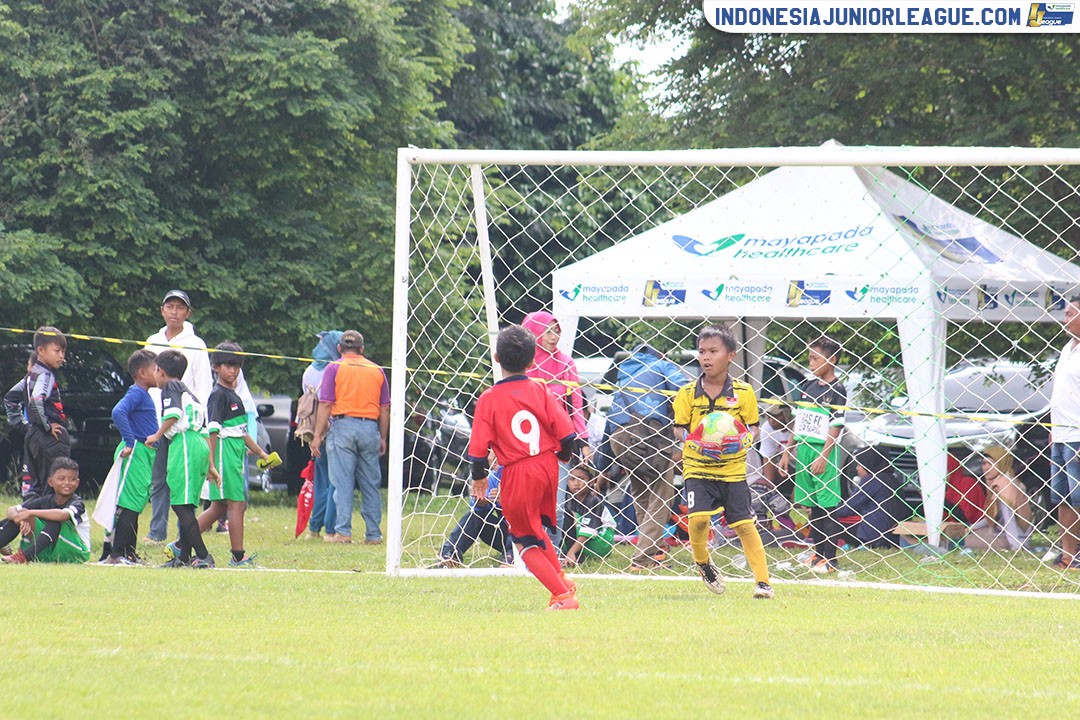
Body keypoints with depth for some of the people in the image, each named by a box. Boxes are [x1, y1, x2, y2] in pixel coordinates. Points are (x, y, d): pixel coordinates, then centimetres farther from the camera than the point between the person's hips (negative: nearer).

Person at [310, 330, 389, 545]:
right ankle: (373, 534, 9)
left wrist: (318, 435, -3)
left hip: (342, 425, -3)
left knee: (342, 482, -3)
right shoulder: (377, 370, 12)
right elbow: (385, 408, 12)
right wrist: (383, 438, 18)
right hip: (370, 428, 3)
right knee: (370, 484, 8)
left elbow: (325, 405, -5)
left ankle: (343, 531, -8)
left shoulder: (334, 369, 2)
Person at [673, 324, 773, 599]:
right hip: (698, 468, 0)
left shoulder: (743, 393, -3)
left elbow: (753, 425, 5)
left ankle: (762, 580, 3)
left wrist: (744, 440, -17)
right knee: (697, 518, -18)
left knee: (744, 524, -3)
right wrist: (694, 442, -17)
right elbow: (680, 428, 3)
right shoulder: (688, 394, -2)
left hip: (733, 469, 0)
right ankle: (703, 563, 12)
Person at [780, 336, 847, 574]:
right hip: (803, 450, 7)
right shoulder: (806, 387, 12)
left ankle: (830, 559, -3)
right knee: (813, 506, 11)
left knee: (828, 507, -5)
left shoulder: (836, 391, -8)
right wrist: (788, 452, 15)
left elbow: (836, 427, -12)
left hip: (824, 451, -7)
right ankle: (817, 553, 18)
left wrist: (823, 457, -17)